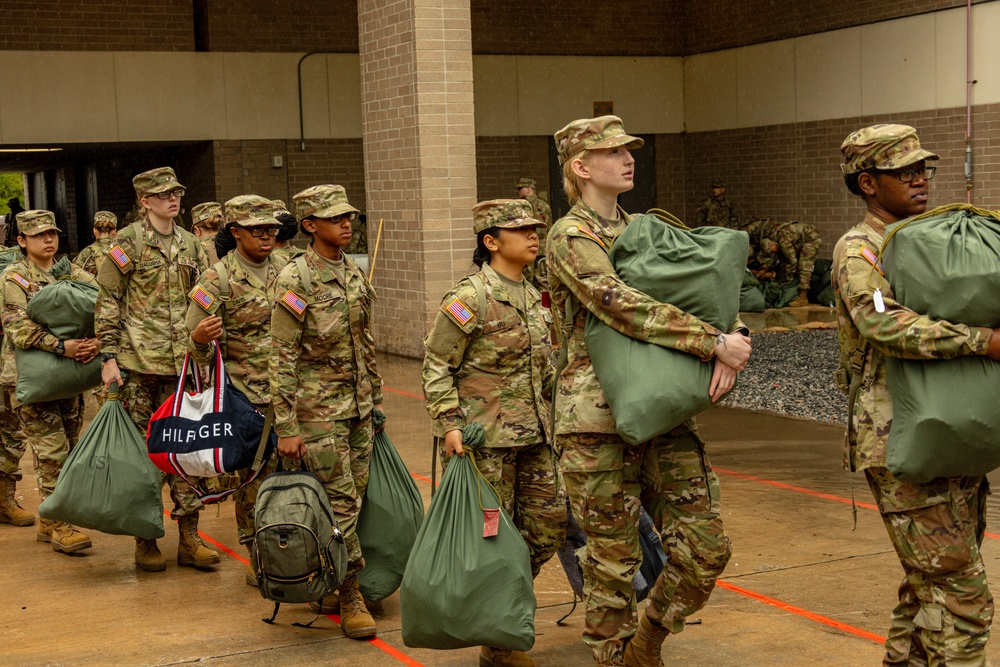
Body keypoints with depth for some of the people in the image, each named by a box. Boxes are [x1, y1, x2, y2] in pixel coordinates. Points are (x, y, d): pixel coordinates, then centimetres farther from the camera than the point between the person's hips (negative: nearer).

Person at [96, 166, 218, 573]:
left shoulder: (190, 245, 12)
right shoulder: (126, 244, -3)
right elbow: (107, 303, -4)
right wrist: (109, 356, -10)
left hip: (181, 362, 4)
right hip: (138, 363, -4)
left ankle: (189, 539, 11)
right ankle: (145, 541, 11)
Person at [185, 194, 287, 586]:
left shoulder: (284, 272, 9)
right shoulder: (219, 279, -7)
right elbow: (198, 350, -8)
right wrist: (198, 338, -29)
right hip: (248, 396, -5)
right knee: (257, 477, 0)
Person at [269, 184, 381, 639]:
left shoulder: (355, 274, 9)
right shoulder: (295, 279, -12)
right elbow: (281, 358, -13)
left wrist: (376, 400, 18)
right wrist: (286, 426, -15)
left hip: (358, 406, 7)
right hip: (319, 409, -7)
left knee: (354, 496, 8)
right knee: (340, 501, -6)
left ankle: (326, 586, 21)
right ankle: (350, 599, 4)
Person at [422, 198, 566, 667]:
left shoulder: (532, 297, 12)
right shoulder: (470, 297, -12)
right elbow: (436, 366, -11)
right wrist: (449, 425, -18)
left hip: (533, 435, 8)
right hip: (486, 437, -8)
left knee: (549, 524, 7)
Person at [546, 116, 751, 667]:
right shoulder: (570, 237, -6)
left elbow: (708, 295, 12)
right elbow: (623, 307, -21)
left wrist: (729, 350, -9)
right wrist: (714, 343, -21)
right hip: (599, 420, -6)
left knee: (706, 549, 4)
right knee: (613, 562, 2)